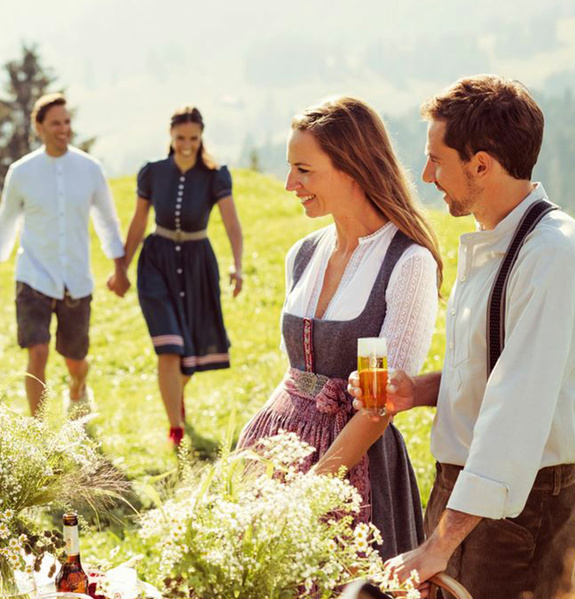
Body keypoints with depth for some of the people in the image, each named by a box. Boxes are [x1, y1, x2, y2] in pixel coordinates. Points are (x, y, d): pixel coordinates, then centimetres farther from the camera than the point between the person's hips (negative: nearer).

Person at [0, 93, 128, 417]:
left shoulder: (90, 168, -2)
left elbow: (107, 219, 11)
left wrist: (120, 268, 12)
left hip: (76, 281, 2)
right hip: (34, 279, -2)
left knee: (75, 360, 13)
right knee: (37, 354, -17)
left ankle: (78, 391, 50)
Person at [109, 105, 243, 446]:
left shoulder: (215, 176, -14)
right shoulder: (152, 173, -9)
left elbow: (233, 224, -25)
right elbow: (139, 223, 3)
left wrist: (238, 266, -42)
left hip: (198, 263, 1)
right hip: (158, 263, -1)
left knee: (194, 344, 18)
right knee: (169, 347, -16)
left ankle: (178, 391, 52)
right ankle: (176, 429, -11)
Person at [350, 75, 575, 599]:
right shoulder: (486, 245, 11)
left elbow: (519, 412, -27)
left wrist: (440, 545, -28)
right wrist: (422, 390, 3)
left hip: (523, 498, -9)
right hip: (462, 486, 9)